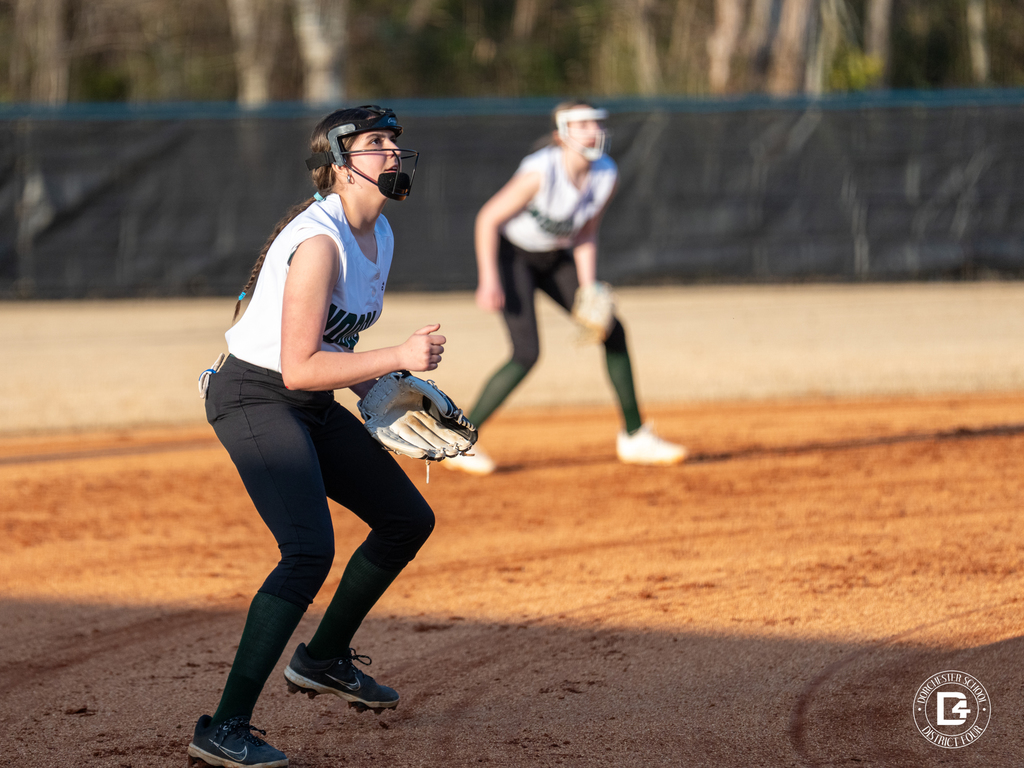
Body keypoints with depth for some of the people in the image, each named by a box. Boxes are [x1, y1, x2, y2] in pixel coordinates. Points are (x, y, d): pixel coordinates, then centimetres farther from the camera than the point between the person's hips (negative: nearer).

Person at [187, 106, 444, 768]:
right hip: (255, 398, -10)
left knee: (409, 519, 16)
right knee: (310, 551, -26)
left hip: (315, 407, 10)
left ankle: (324, 658, 35)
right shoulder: (319, 241, -24)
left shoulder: (380, 237, 7)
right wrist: (397, 359, -28)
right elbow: (298, 367, -28)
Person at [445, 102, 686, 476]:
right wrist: (488, 279, -28)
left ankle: (634, 437, 14)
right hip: (509, 253, -7)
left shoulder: (606, 175, -11)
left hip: (554, 257, 7)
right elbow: (487, 219, -23)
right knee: (527, 353, -20)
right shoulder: (540, 172, -30)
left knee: (613, 332, 1)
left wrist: (588, 292, -7)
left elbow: (585, 235, 1)